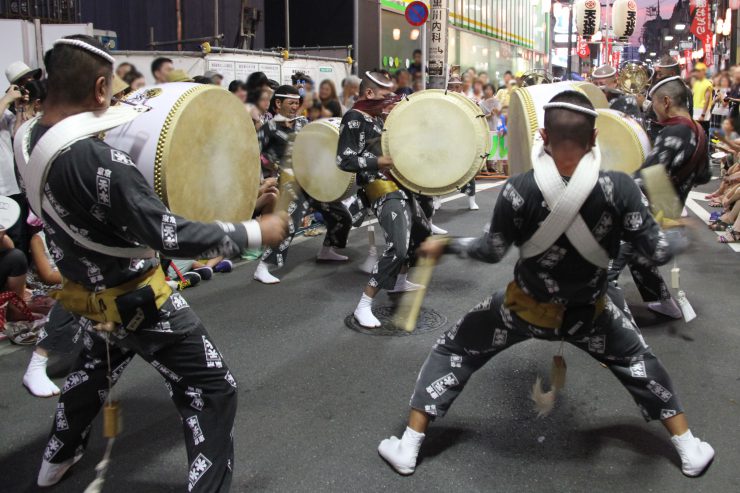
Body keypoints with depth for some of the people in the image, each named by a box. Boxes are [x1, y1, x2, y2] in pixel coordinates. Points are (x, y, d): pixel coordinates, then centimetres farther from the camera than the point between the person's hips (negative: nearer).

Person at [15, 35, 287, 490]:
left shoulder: (28, 137, -6)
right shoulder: (96, 159, -33)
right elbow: (171, 236, -33)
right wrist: (256, 232, -25)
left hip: (88, 292, 9)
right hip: (136, 300, -9)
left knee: (96, 365, 36)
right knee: (213, 389, 2)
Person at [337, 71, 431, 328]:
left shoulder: (378, 116, 16)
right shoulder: (354, 118, -13)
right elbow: (344, 160, -20)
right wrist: (383, 161, -24)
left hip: (399, 185, 10)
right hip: (382, 190, -10)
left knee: (421, 232, 25)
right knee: (398, 248, -22)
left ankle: (399, 281, 42)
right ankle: (363, 306, -15)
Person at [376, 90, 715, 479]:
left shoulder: (520, 189, -23)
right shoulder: (619, 188, -21)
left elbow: (491, 251, -12)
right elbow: (659, 252, -14)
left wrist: (443, 245, 6)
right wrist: (677, 238, 10)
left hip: (525, 308, -1)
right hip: (588, 313, 2)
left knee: (452, 351, 17)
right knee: (639, 361, 29)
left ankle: (407, 448, 19)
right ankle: (690, 451, 37)